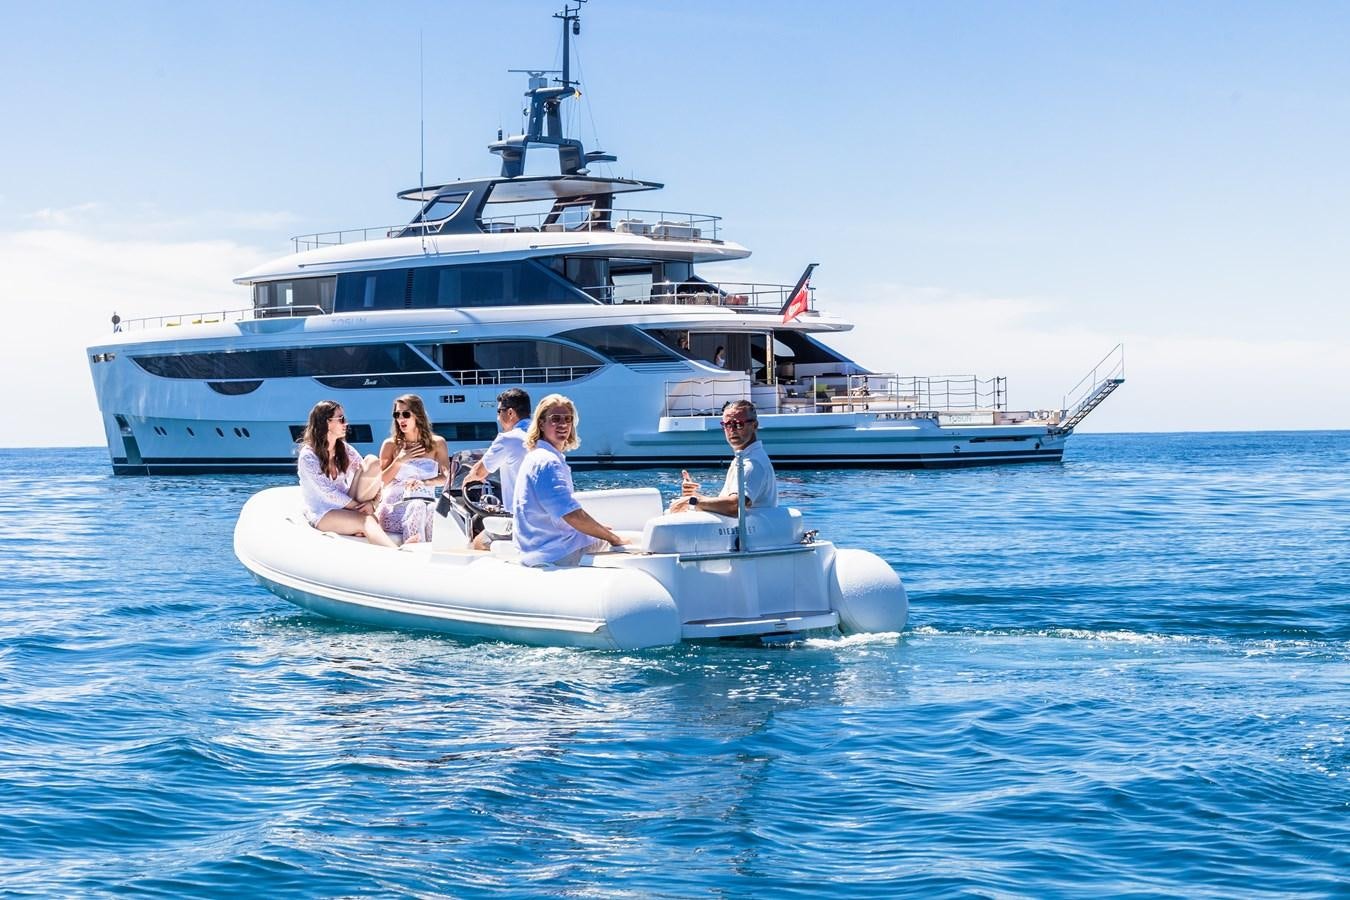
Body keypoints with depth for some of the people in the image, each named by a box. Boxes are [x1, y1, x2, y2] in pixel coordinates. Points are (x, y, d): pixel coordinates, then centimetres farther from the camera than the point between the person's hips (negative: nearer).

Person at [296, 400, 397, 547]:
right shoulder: (308, 457, -11)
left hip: (346, 506, 6)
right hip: (322, 514, -6)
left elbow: (368, 477, 2)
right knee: (368, 521, -34)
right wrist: (359, 506, -19)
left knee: (372, 463, -13)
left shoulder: (345, 449, 7)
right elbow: (328, 493, -16)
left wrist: (371, 503, -18)